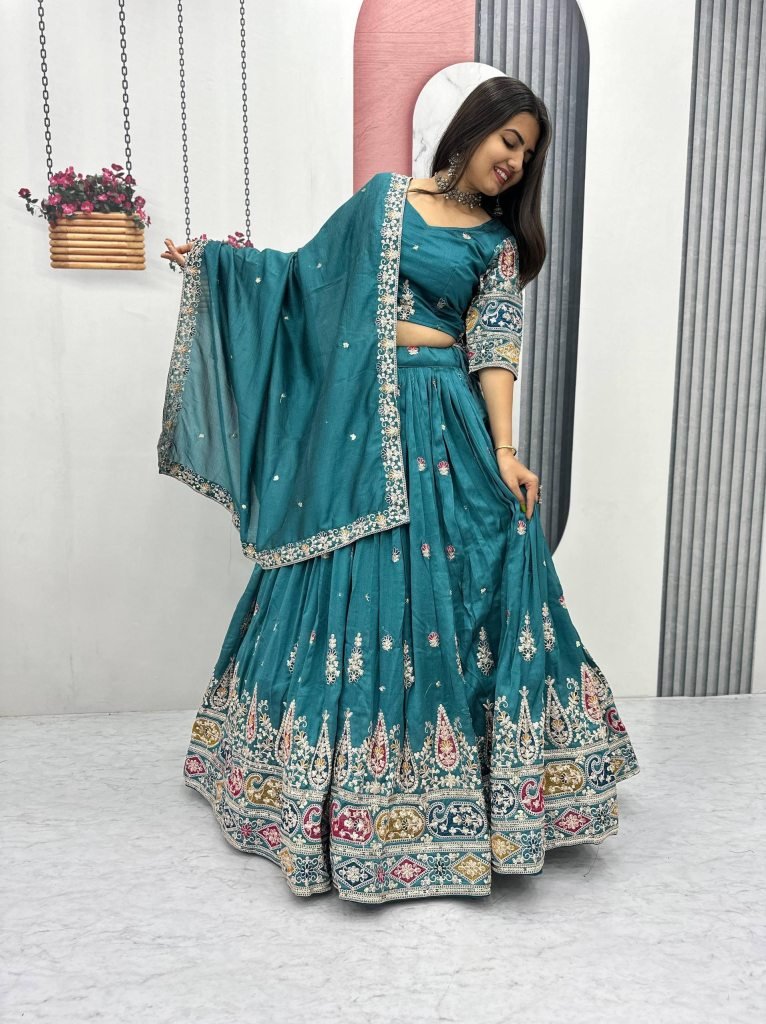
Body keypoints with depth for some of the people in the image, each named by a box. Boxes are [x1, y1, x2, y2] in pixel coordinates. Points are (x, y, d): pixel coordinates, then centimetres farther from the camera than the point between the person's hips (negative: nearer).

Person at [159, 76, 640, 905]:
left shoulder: (497, 240, 11)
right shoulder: (384, 197, 12)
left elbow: (494, 348, -1)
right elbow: (309, 273, 16)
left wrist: (504, 449, -13)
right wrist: (212, 260, 13)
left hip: (448, 424, 1)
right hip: (360, 419, 0)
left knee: (465, 583, -2)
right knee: (351, 584, 2)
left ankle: (449, 789, 17)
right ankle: (351, 795, 20)